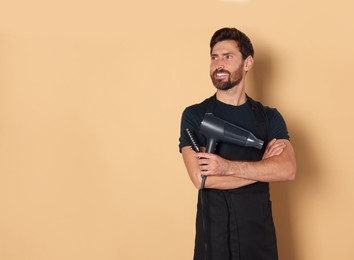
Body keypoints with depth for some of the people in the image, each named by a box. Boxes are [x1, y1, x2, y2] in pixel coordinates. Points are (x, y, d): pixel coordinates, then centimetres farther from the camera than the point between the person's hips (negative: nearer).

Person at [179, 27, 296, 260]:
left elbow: (288, 170, -13)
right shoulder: (194, 115, -4)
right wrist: (262, 167, -12)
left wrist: (228, 166, -21)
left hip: (259, 229, 2)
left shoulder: (270, 117, 3)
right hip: (213, 230, -2)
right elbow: (201, 178, -16)